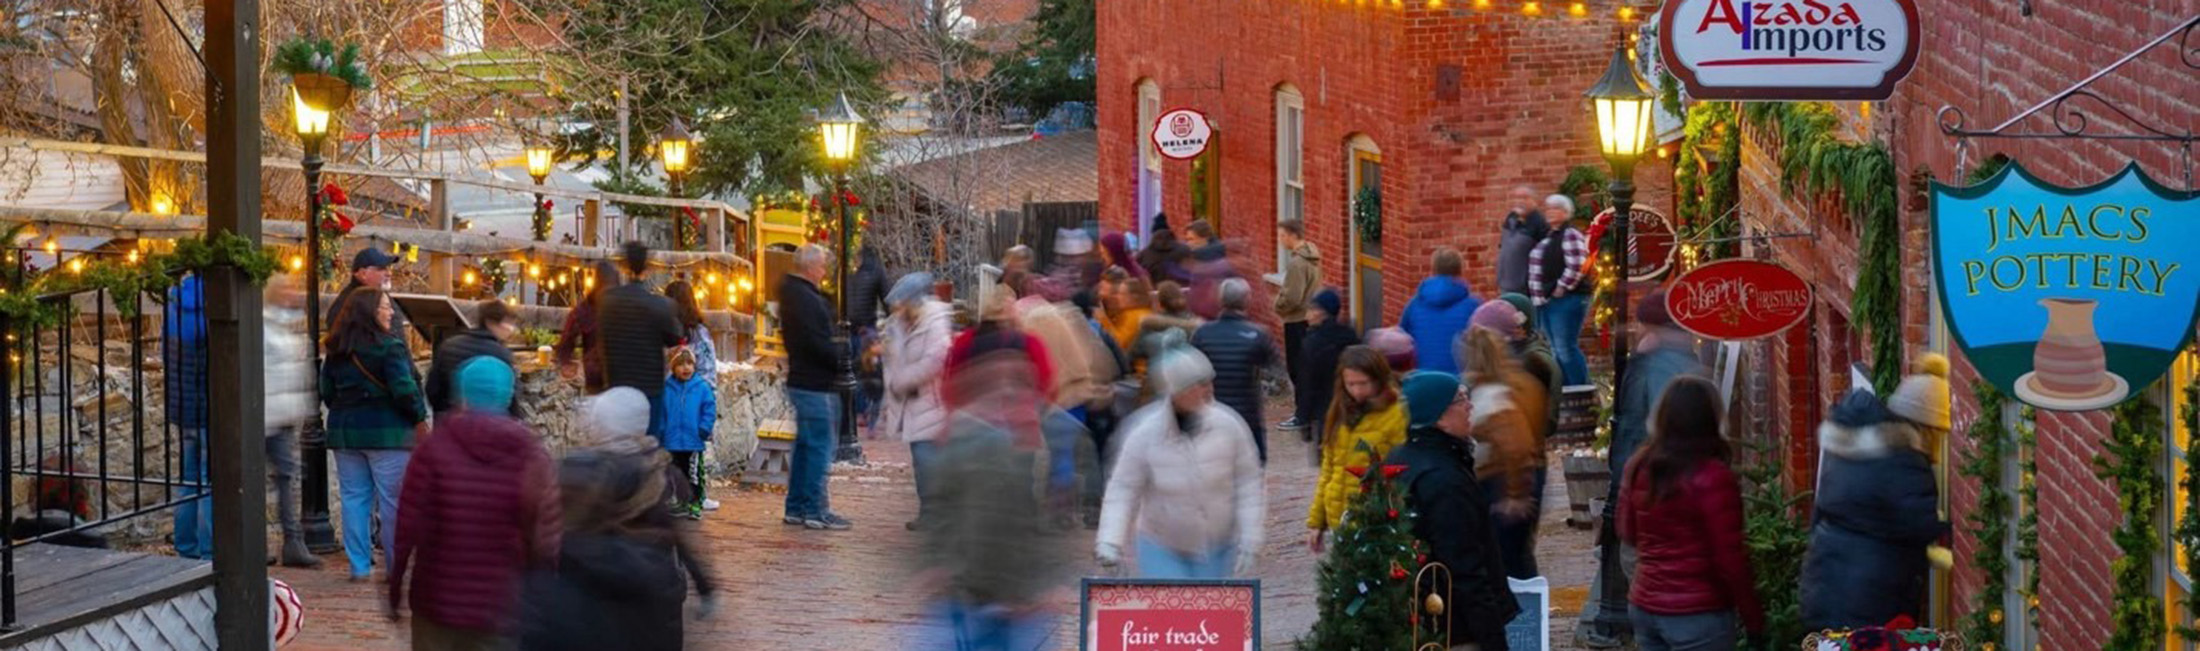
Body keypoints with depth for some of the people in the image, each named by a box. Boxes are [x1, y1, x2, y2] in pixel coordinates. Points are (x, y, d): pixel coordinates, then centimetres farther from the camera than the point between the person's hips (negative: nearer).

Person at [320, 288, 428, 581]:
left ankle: (359, 566, 10)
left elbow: (327, 392, 13)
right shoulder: (389, 347, -12)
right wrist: (420, 418, -3)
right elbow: (404, 389, -17)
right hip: (386, 431, -6)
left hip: (345, 431, 6)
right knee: (393, 501, 1)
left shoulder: (336, 351, 8)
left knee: (354, 498, 9)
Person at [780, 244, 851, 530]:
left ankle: (796, 507, 21)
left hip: (802, 381, 11)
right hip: (815, 384, -11)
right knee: (820, 445, -7)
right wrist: (842, 362, -13)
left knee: (806, 445, 16)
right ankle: (815, 510, -5)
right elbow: (817, 343, -22)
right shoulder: (806, 299, -17)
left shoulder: (792, 294, 16)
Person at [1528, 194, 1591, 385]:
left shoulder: (1571, 235, -12)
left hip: (1567, 299, -10)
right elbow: (1536, 267, 24)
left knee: (1566, 348, -12)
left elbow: (1576, 266, -22)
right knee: (1557, 349, 13)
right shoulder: (1549, 237, 18)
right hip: (1548, 301, 10)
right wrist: (1538, 295, 15)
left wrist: (1561, 288, -15)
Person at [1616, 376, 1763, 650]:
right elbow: (1730, 557, -15)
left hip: (1643, 606, 6)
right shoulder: (1712, 477, -18)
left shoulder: (1638, 468, 1)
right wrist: (1753, 617, -5)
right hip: (1699, 614, -6)